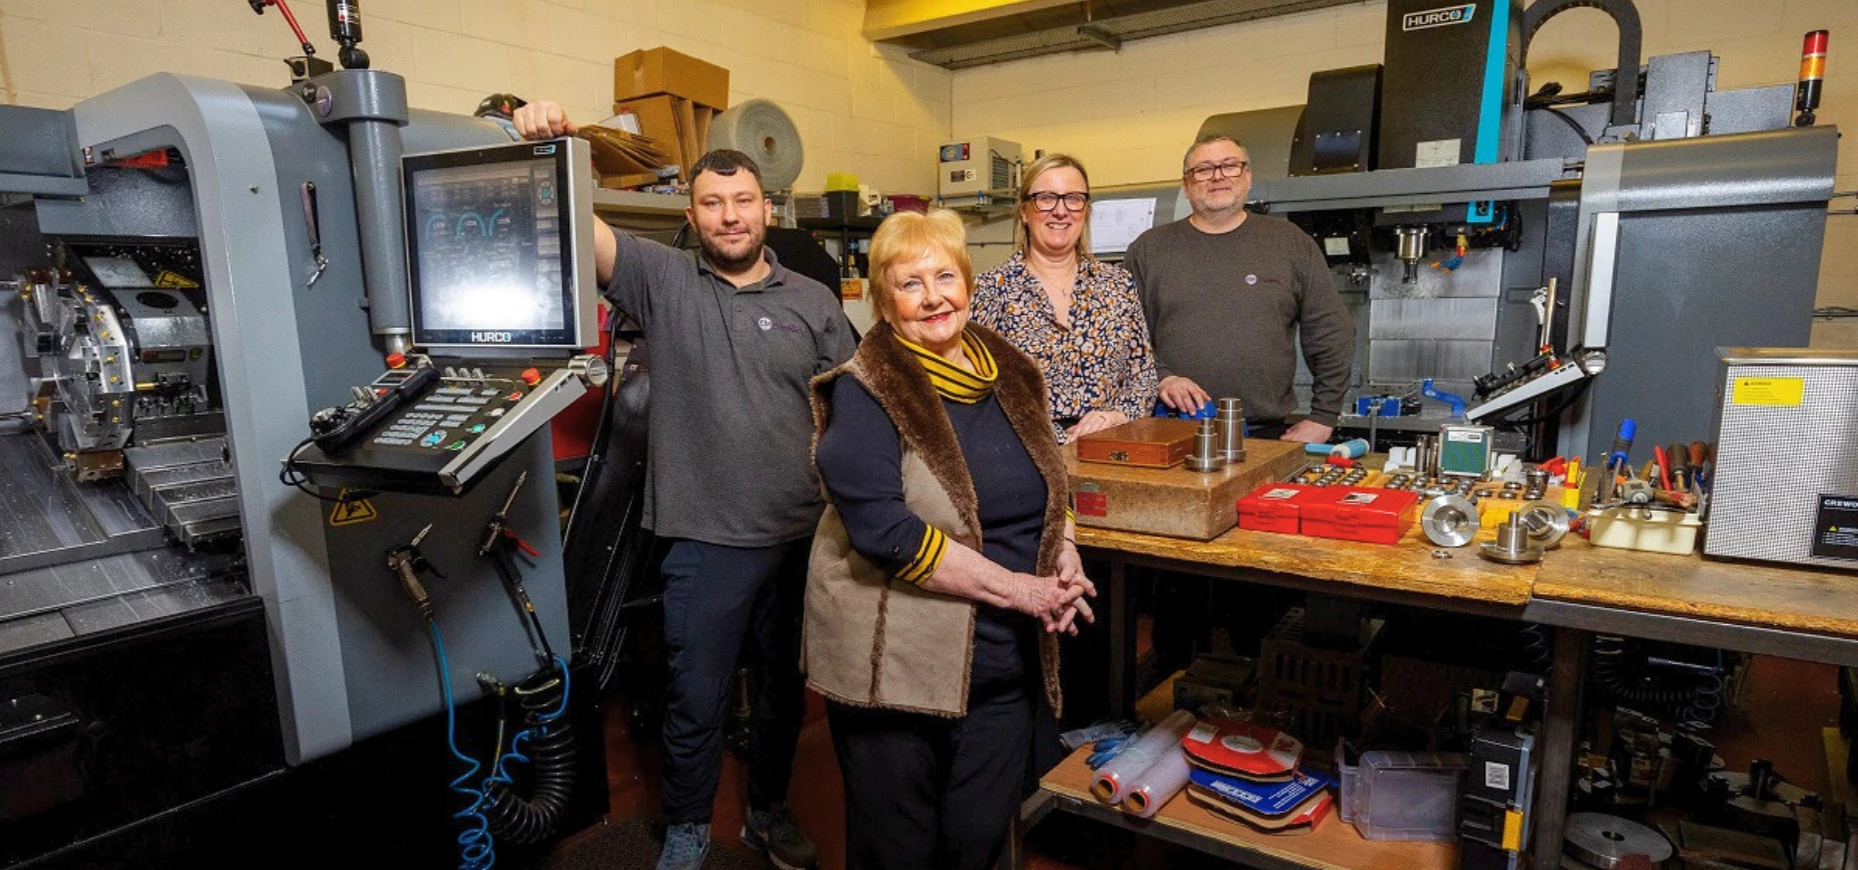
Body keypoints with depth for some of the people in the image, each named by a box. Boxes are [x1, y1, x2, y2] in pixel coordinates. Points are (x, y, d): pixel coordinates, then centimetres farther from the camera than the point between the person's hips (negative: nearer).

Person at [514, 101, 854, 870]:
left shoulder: (814, 302, 4)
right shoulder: (664, 280, -1)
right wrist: (543, 151, -32)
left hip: (804, 538, 3)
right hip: (706, 541, -2)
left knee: (786, 689, 19)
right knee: (696, 701, 12)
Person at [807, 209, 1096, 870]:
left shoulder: (1010, 375, 7)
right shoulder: (866, 393, -12)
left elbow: (1049, 483, 18)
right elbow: (882, 528, -22)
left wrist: (1063, 554, -3)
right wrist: (1015, 588, -20)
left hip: (1005, 663, 6)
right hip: (894, 661, -5)